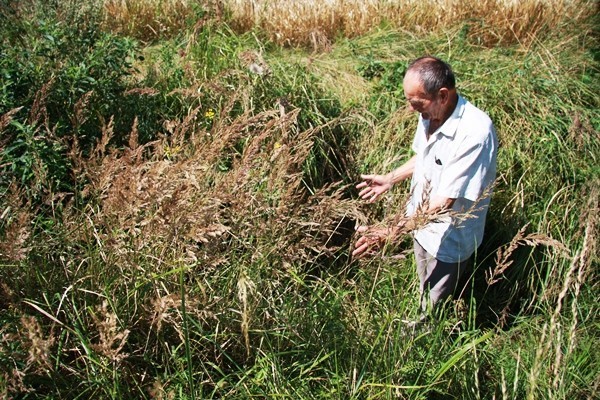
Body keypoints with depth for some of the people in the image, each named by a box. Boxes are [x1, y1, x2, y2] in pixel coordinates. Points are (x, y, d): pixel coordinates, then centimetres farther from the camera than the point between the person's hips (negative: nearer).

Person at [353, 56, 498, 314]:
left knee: (435, 309, 16)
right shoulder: (430, 114, -10)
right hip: (422, 224, 7)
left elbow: (444, 201, -35)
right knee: (424, 295, 29)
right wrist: (390, 179, 10)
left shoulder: (475, 133, -35)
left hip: (448, 240, -7)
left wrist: (391, 233, -36)